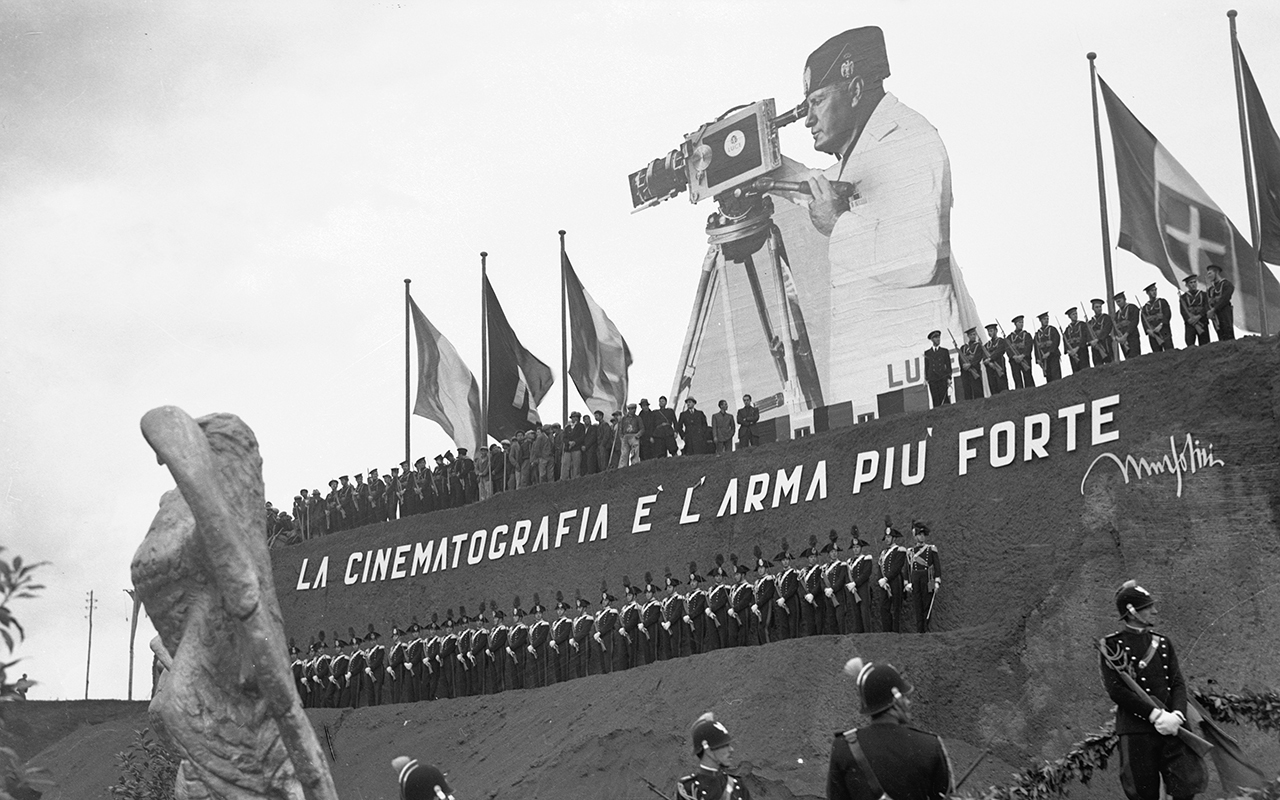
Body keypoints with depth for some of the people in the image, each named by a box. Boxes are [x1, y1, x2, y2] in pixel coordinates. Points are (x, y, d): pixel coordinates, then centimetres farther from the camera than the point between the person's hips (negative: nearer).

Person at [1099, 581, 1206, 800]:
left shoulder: (1162, 642, 16)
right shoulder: (1112, 645, -1)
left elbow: (1178, 683, 10)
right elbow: (1116, 691, -10)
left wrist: (1177, 714, -11)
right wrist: (1155, 714, -17)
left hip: (1171, 727, 4)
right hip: (1136, 730, -4)